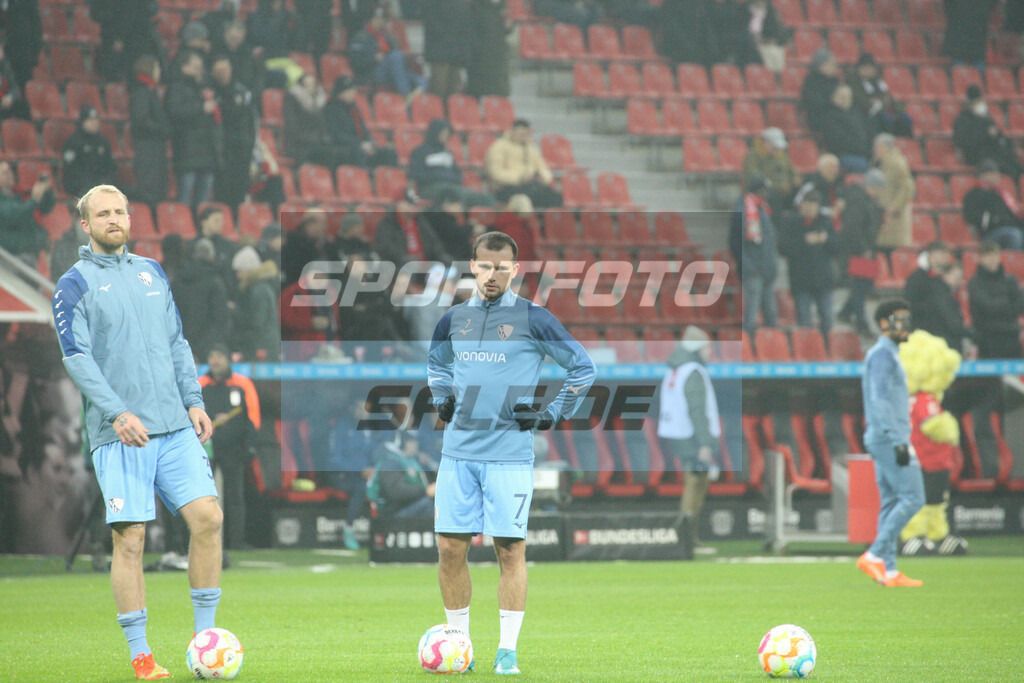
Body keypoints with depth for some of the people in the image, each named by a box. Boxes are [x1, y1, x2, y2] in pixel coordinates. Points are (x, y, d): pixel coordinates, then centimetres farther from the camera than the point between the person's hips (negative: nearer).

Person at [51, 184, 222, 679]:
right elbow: (77, 357, -9)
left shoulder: (152, 272, 17)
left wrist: (194, 401, 8)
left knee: (207, 516, -6)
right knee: (130, 538, -6)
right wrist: (118, 414, -20)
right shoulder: (74, 284, 0)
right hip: (119, 435, -5)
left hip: (174, 426, 5)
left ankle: (205, 634, 4)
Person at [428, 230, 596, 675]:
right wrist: (442, 400, 13)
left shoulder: (532, 319, -2)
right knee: (450, 547, 2)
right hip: (458, 450, 4)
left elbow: (583, 368, 4)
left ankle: (508, 650, 2)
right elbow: (436, 363, 30)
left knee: (510, 549, -4)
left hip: (509, 454, -4)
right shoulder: (454, 320, 10)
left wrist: (550, 416, -1)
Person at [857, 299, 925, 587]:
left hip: (882, 441, 10)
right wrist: (898, 442, -24)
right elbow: (881, 400, -20)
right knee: (912, 497, -12)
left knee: (891, 503, 7)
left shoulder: (889, 355, 21)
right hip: (889, 437, -10)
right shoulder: (882, 354, -11)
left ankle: (889, 570, 4)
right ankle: (875, 555, -14)